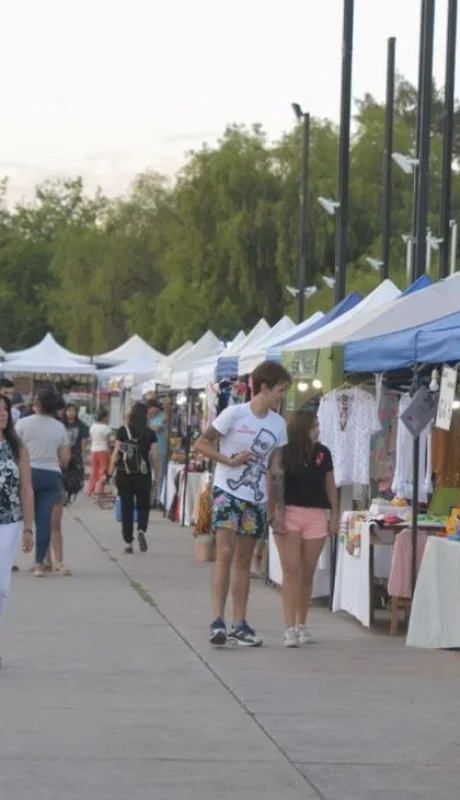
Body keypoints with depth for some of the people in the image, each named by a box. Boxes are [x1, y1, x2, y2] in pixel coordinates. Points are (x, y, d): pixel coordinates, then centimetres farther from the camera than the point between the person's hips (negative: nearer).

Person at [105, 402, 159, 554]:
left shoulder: (122, 431, -2)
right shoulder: (150, 434, -2)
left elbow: (116, 453, -4)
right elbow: (154, 456, -4)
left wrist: (110, 473, 0)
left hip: (124, 475, 0)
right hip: (143, 475, 0)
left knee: (126, 508, 8)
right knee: (143, 506, 14)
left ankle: (128, 542, 8)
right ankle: (141, 530, -13)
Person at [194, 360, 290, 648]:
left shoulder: (278, 424, 8)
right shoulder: (234, 414, -9)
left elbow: (276, 469, 12)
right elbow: (201, 444, -7)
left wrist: (278, 506, 9)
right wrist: (229, 460, -18)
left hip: (256, 499, 5)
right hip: (227, 492, -5)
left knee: (244, 560, 9)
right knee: (225, 553, -15)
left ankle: (239, 625, 12)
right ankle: (218, 621, -16)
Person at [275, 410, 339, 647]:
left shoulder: (323, 453, 5)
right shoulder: (284, 454, -5)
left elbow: (330, 486, 12)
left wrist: (334, 515, 8)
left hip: (315, 515, 3)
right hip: (289, 513, -3)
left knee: (307, 573, 8)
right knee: (291, 571, -7)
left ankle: (302, 625, 18)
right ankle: (290, 628, -8)